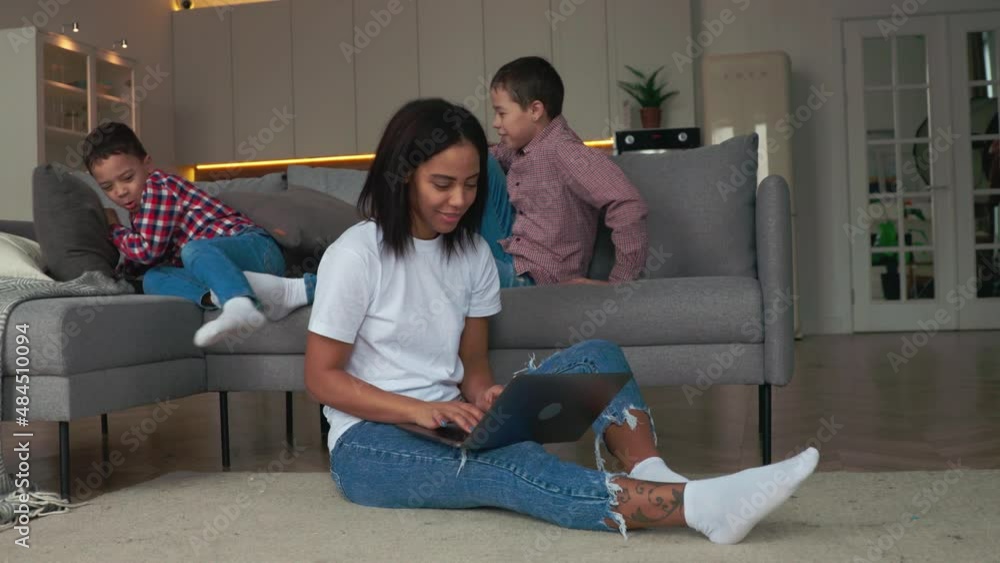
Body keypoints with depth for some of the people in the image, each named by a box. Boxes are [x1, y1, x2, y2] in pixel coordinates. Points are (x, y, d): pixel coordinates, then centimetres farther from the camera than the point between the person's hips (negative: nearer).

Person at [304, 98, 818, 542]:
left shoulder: (472, 252, 5)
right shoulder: (356, 255, -12)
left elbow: (473, 362, 9)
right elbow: (322, 378, -11)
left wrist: (485, 398, -16)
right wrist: (420, 410, -25)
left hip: (449, 426, 6)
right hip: (372, 442, -6)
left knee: (595, 356, -11)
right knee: (514, 465, -37)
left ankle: (650, 475, -35)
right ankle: (701, 504, -51)